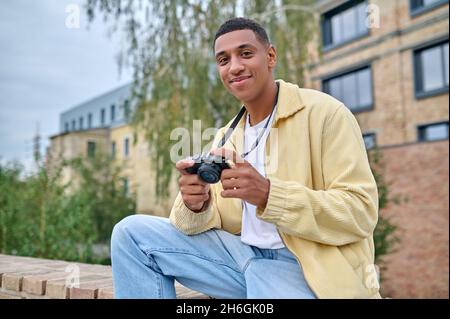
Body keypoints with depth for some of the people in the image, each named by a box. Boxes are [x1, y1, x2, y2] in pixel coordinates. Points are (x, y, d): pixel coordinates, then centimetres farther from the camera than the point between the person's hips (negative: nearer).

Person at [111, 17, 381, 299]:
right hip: (243, 254, 7)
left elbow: (361, 212, -14)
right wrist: (197, 205, -17)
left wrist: (268, 195, -26)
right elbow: (216, 218, 7)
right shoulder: (225, 137, 12)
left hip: (306, 268, -6)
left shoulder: (325, 112, -7)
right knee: (132, 233, -1)